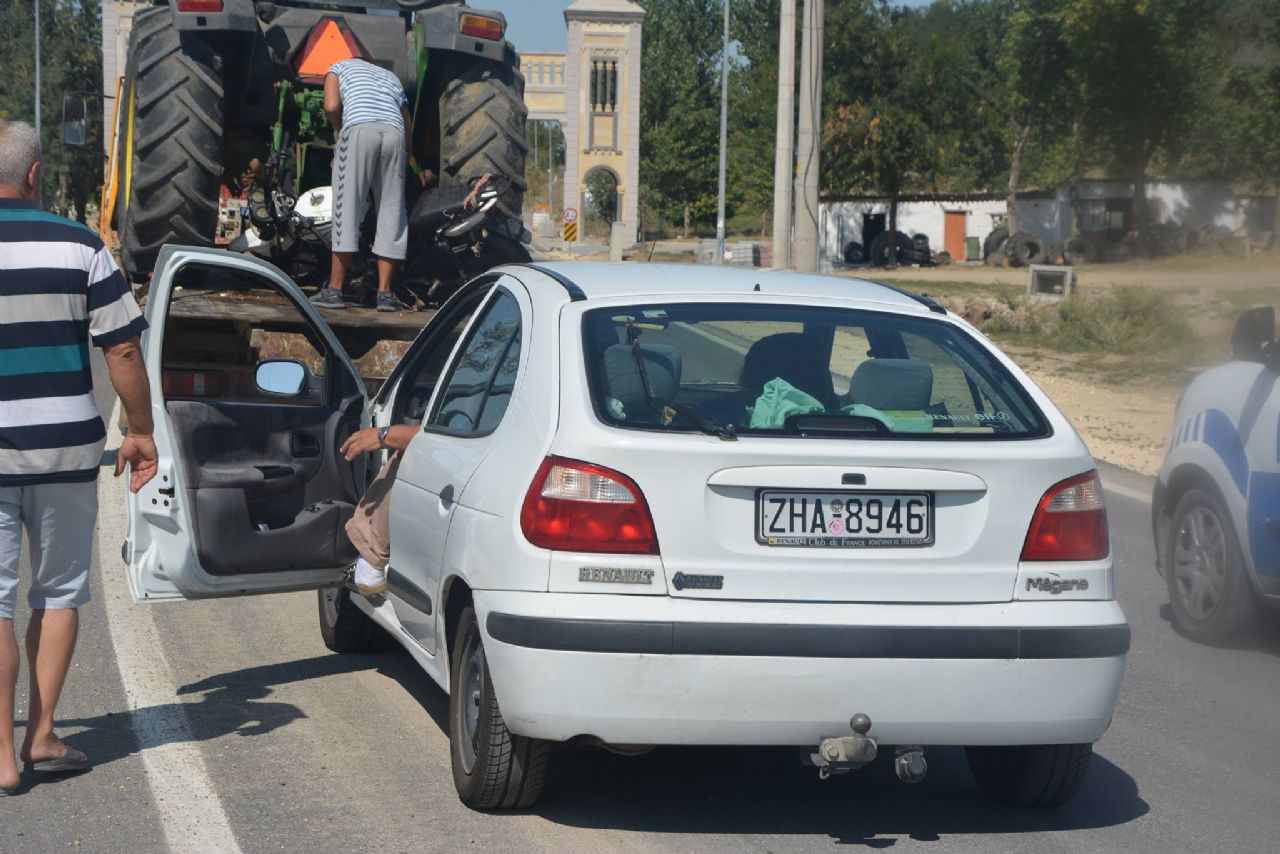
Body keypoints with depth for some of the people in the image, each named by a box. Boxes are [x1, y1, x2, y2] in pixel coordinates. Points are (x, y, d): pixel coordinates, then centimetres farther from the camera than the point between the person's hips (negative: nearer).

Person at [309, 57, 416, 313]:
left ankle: (334, 290, -2)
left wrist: (340, 132, 21)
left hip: (359, 128, -3)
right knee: (391, 210, 7)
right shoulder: (392, 78, 36)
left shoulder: (339, 68, 26)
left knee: (347, 208, -2)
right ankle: (385, 292, 4)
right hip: (394, 132, 3)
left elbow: (332, 106, 6)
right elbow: (409, 130, 27)